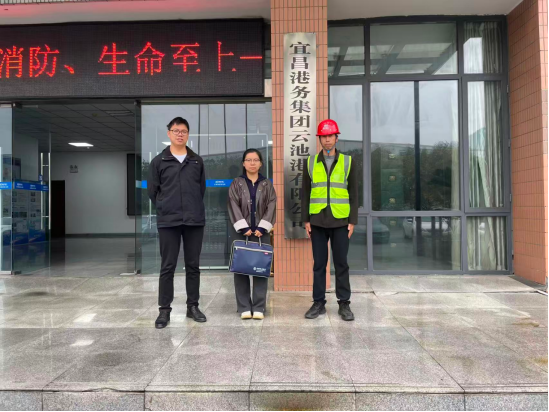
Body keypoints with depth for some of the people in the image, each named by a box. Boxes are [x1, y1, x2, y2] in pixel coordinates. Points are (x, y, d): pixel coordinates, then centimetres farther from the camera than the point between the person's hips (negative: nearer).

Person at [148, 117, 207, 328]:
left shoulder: (197, 161, 10)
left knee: (193, 265, 9)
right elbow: (152, 191, 6)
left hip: (195, 220, 2)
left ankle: (193, 306, 21)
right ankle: (164, 309, 13)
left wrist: (193, 208, 11)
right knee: (168, 266, 3)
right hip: (168, 221, -2)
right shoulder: (159, 161, 3)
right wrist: (166, 208, 6)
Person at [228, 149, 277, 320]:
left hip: (261, 232, 1)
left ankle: (259, 307, 7)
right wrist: (243, 228, -13)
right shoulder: (237, 183, 7)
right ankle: (244, 307, 8)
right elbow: (233, 206, -3)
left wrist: (263, 228, -10)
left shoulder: (267, 184, 9)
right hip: (243, 231, 0)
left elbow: (271, 206, 1)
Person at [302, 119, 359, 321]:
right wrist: (306, 220, 0)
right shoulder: (311, 162, 6)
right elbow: (306, 193, 6)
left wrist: (353, 221, -4)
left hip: (340, 221, -1)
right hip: (318, 221, 1)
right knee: (319, 263, 6)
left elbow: (354, 193, 2)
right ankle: (319, 303, 16)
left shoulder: (347, 161, 3)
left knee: (341, 263, 5)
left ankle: (344, 304, 15)